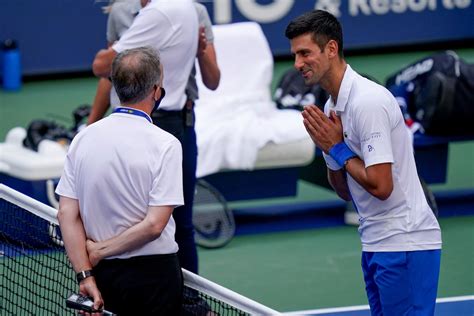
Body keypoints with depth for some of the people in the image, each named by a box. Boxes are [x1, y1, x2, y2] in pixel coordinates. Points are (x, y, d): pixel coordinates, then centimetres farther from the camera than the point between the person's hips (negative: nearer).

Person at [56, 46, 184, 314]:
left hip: (103, 273, 5)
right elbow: (154, 224, -18)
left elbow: (67, 214, -3)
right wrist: (100, 251, -9)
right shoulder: (165, 144, -13)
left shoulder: (83, 138, 1)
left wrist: (85, 275, -4)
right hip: (153, 271, -4)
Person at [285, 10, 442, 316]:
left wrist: (338, 149, -11)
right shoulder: (332, 106, 12)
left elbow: (380, 186, -22)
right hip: (377, 244, 10)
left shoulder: (368, 101, -18)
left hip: (404, 243, -10)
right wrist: (327, 146, 0)